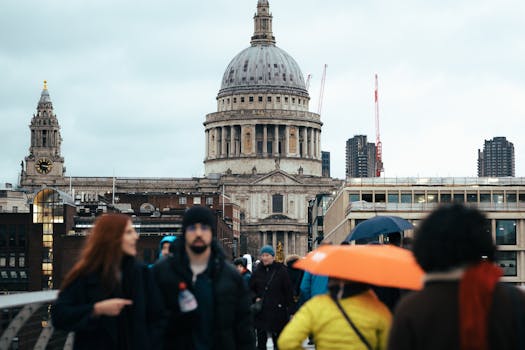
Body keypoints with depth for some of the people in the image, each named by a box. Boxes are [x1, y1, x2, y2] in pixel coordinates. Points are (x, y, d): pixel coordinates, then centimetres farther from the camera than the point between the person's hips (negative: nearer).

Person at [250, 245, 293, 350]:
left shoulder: (281, 270, -2)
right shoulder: (257, 272, 7)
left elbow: (288, 290, -2)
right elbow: (251, 289, 16)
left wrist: (289, 308, -6)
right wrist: (256, 298, -3)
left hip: (277, 311, -2)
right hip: (261, 312, 2)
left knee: (278, 339, 6)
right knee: (261, 339, 3)